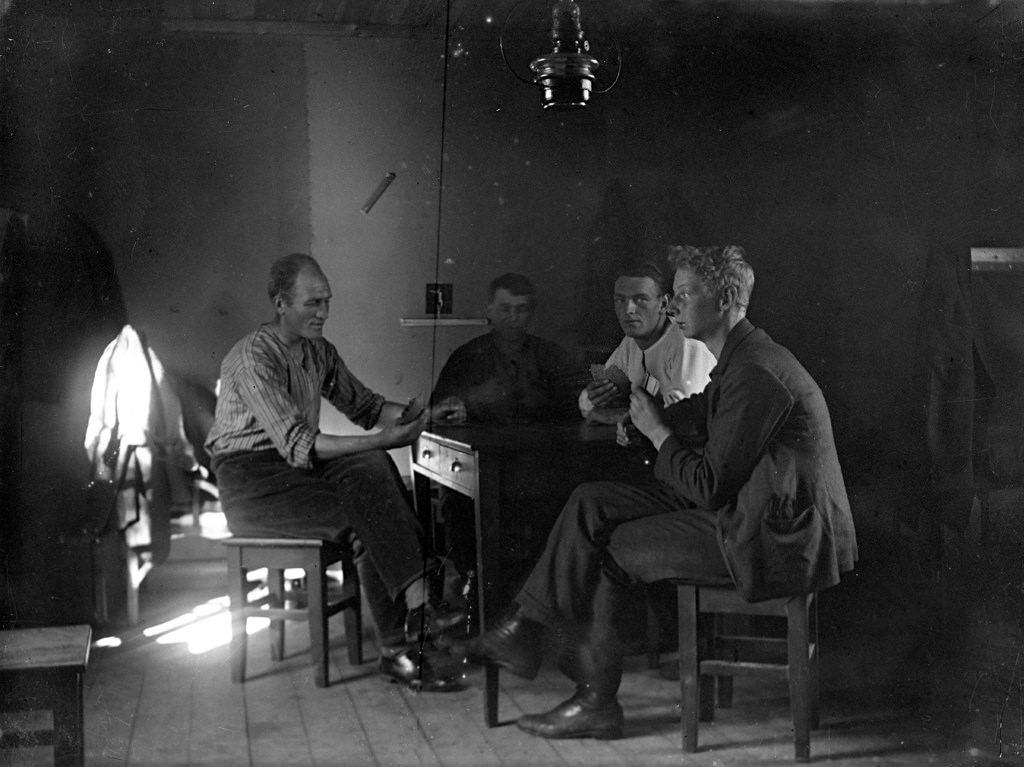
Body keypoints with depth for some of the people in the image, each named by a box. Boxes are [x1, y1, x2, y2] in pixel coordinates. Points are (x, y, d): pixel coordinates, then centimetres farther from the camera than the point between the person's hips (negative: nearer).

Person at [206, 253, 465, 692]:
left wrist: (414, 416, -2)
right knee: (366, 519, -27)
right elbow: (297, 445, -25)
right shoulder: (254, 357, -16)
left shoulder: (319, 352, 9)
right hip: (249, 482, -6)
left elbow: (364, 404, 19)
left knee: (371, 468, -24)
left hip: (296, 467, 7)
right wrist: (383, 439, -31)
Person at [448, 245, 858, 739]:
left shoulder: (753, 374, -21)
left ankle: (596, 699, 8)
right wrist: (640, 411, 5)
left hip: (777, 539, -10)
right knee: (591, 502, 2)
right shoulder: (738, 360, 11)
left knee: (610, 549, -7)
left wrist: (656, 431, -9)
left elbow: (710, 487, -21)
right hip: (738, 508, 10)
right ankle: (520, 633, 3)